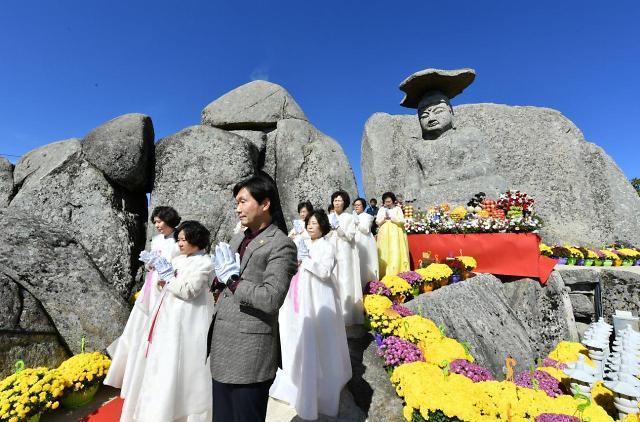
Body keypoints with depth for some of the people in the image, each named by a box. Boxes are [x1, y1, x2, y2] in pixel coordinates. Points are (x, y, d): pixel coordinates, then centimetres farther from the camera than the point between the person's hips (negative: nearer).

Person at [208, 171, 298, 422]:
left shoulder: (281, 245, -15)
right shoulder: (238, 239, 10)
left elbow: (271, 299, -21)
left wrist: (232, 279, -13)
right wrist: (220, 277, -4)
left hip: (249, 353, -7)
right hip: (222, 346, 7)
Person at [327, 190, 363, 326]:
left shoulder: (350, 218, 2)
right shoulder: (329, 217, 11)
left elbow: (350, 236, -5)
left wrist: (337, 228, -12)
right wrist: (330, 228, -8)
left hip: (345, 253, -3)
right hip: (331, 252, 3)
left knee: (345, 281, -3)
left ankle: (347, 314, 5)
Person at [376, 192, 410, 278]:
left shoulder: (397, 209, 5)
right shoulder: (381, 210, 12)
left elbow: (402, 221, -4)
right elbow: (378, 222, 7)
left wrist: (391, 217, -12)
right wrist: (384, 218, -10)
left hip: (396, 234, -2)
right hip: (384, 234, 2)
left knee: (396, 254, -7)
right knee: (385, 255, -2)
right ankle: (385, 275, 2)